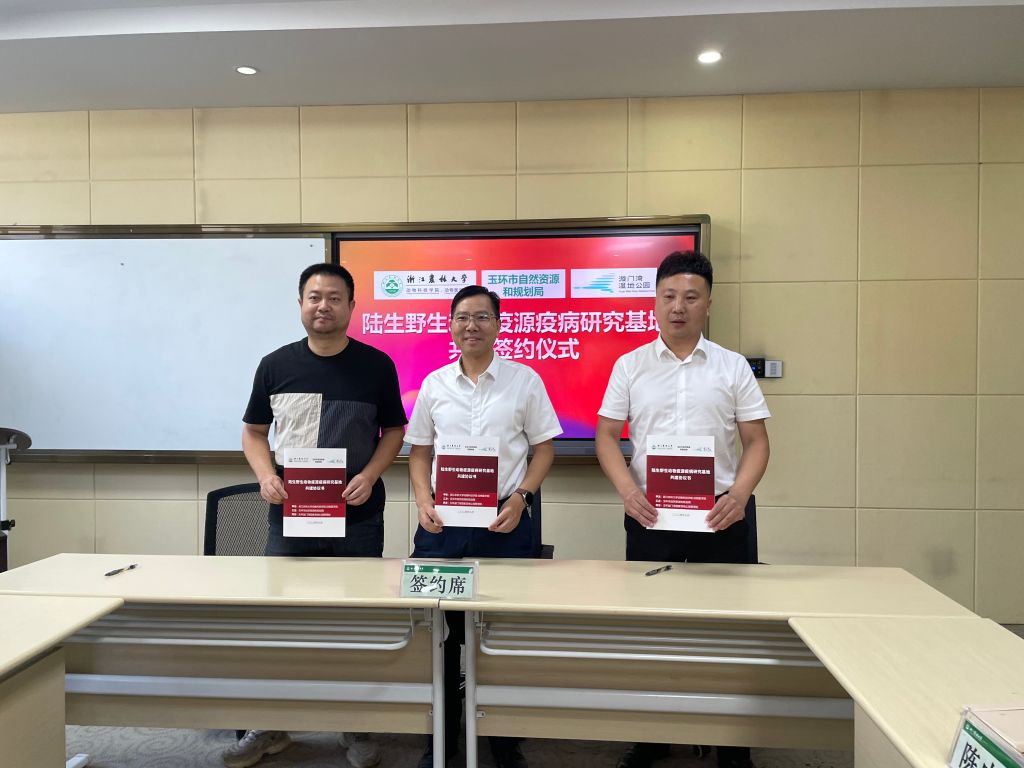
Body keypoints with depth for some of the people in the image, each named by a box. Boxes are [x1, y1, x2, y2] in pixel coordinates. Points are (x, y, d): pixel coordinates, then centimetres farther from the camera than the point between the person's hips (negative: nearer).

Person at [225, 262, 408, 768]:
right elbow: (253, 432, 9)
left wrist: (369, 475, -12)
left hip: (357, 518, -1)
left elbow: (394, 430, 5)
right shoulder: (276, 365, 2)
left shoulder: (376, 365, -1)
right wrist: (266, 475, -9)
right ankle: (271, 727, 30)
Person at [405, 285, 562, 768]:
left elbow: (544, 448, 3)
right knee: (442, 629, 9)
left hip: (504, 520, -2)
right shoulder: (434, 384, 6)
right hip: (443, 521, 2)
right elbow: (419, 451, 11)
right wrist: (423, 502, -4)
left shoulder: (524, 380, 0)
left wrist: (520, 498, -11)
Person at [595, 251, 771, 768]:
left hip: (720, 513, 0)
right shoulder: (630, 366, 5)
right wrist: (628, 490, -12)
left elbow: (756, 440, 3)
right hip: (649, 513, 1)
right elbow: (606, 436, 4)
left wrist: (739, 493, -14)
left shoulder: (733, 367, 5)